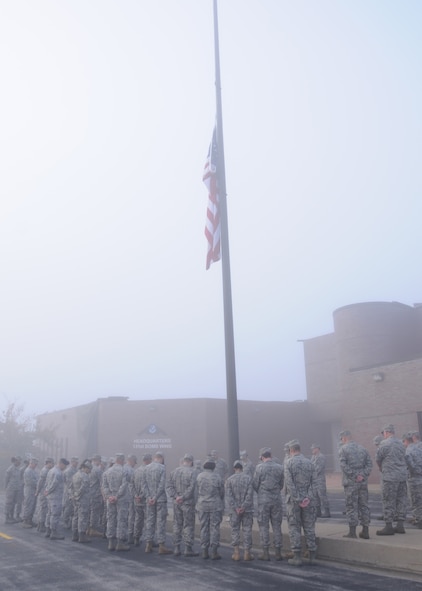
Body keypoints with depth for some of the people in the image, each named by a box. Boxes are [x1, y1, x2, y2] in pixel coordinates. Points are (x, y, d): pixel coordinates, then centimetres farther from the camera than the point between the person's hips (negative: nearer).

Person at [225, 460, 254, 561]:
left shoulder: (230, 479, -1)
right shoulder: (248, 478, -2)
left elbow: (229, 495, -8)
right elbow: (250, 494, -10)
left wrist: (235, 508, -10)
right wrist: (244, 506, -12)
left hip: (234, 510, 0)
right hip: (247, 509, 0)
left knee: (235, 530, 8)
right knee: (247, 530, 6)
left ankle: (236, 552, 6)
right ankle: (247, 553, 6)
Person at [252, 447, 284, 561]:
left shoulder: (259, 467, -8)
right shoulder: (280, 467, 1)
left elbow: (255, 484, -3)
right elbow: (281, 484, 8)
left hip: (263, 500, -2)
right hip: (277, 499, 3)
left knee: (264, 526, 5)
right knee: (277, 526, 8)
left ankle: (265, 553, 6)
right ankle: (278, 552, 9)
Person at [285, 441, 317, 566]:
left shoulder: (289, 463, -7)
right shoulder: (310, 463, 6)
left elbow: (290, 484, -13)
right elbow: (312, 483, -1)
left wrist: (298, 500, -12)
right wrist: (308, 497, -9)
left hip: (293, 500, -3)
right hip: (308, 500, 3)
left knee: (294, 528, 3)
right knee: (309, 527, 9)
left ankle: (297, 557, 2)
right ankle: (312, 556, 10)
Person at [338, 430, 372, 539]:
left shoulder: (343, 449, -4)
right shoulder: (362, 448, 13)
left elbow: (343, 464, -15)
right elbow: (369, 463, 5)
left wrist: (353, 475, -13)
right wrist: (363, 475, -4)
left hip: (350, 481, -5)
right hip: (363, 481, 5)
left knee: (351, 506, 0)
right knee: (364, 505, 10)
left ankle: (352, 531, 1)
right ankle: (365, 531, 14)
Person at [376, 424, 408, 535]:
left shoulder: (384, 443, -9)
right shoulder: (401, 443, 12)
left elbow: (378, 459, -3)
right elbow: (403, 458, 14)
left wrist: (381, 468, 17)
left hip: (390, 476, -7)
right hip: (402, 475, 7)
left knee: (388, 502, -2)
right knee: (401, 500, 11)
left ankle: (389, 526, 0)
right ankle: (400, 525, 14)